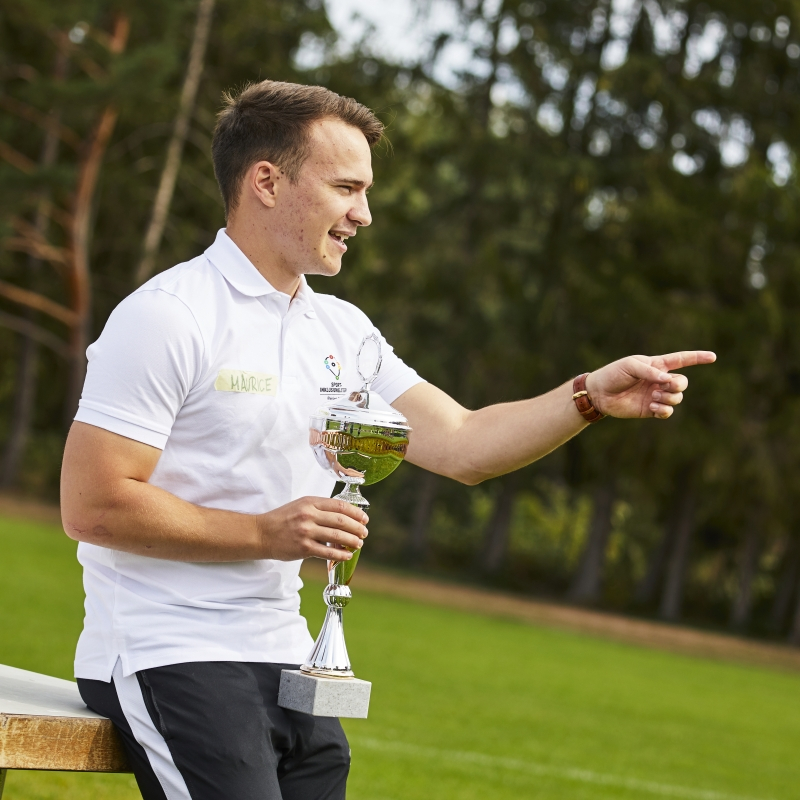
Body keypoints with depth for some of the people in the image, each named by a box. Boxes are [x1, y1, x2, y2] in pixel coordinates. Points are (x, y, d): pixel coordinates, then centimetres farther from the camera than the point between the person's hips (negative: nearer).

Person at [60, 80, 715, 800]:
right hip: (168, 654, -8)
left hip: (281, 655, 8)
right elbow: (92, 507, -16)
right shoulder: (169, 316, -12)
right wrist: (265, 533, -16)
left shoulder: (340, 330, 12)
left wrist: (592, 397, -5)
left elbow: (460, 447, 8)